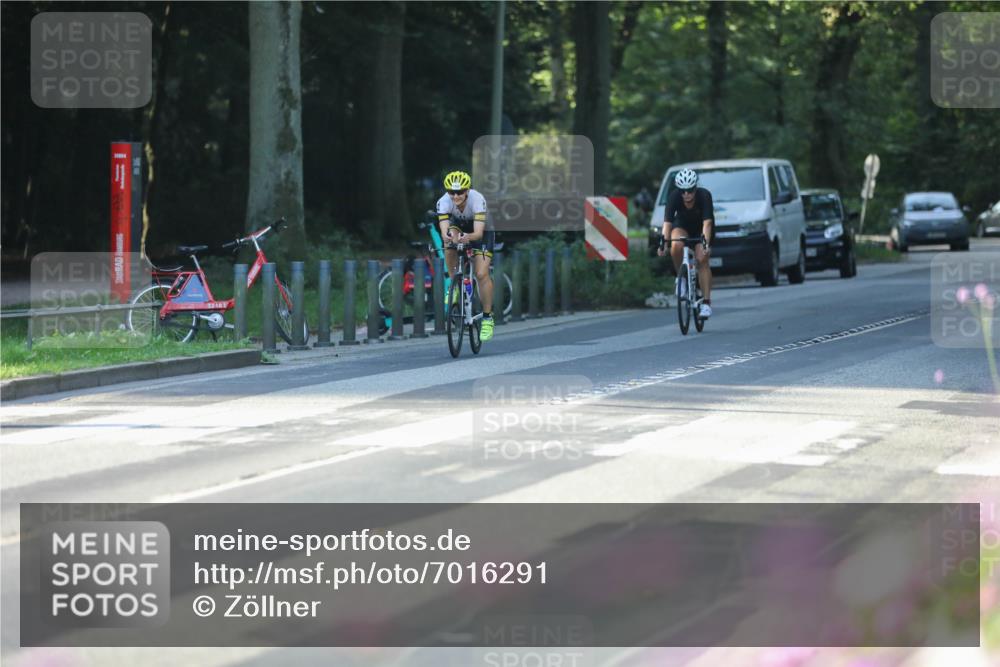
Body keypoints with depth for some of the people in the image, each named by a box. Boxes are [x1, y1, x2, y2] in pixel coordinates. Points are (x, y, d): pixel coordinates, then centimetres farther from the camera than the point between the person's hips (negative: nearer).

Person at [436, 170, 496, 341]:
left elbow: (478, 233, -45)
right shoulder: (444, 202, -32)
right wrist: (446, 236, -66)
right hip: (458, 225, 2)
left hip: (480, 231, -2)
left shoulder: (477, 199, -37)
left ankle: (488, 318, -3)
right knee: (450, 244, -33)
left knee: (482, 274, -16)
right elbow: (444, 230, -42)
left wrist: (468, 237, -67)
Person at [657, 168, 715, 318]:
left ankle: (706, 302, -14)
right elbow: (667, 222, -35)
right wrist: (663, 242, -50)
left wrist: (706, 243, -54)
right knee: (676, 246, -31)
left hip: (701, 228, -1)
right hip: (682, 226, 1)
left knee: (702, 259, -19)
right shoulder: (674, 197, -28)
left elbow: (707, 222, -40)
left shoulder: (704, 196, -32)